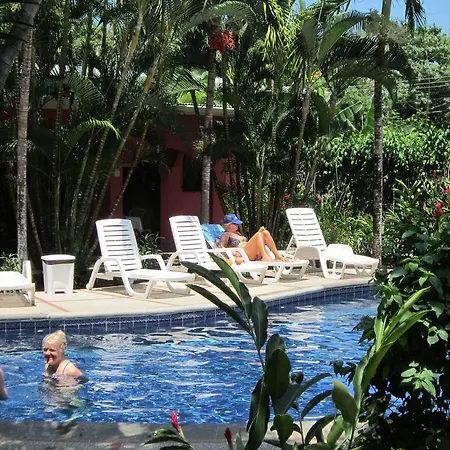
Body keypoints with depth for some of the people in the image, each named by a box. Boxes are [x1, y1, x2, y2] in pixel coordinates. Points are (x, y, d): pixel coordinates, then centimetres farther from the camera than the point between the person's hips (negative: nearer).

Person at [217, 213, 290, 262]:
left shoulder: (237, 233, 33)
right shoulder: (226, 235, 8)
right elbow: (220, 247, -8)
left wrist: (259, 232, 13)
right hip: (243, 253, -8)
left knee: (265, 233, -9)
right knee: (259, 235, -24)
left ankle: (277, 255, -18)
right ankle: (264, 256, -42)